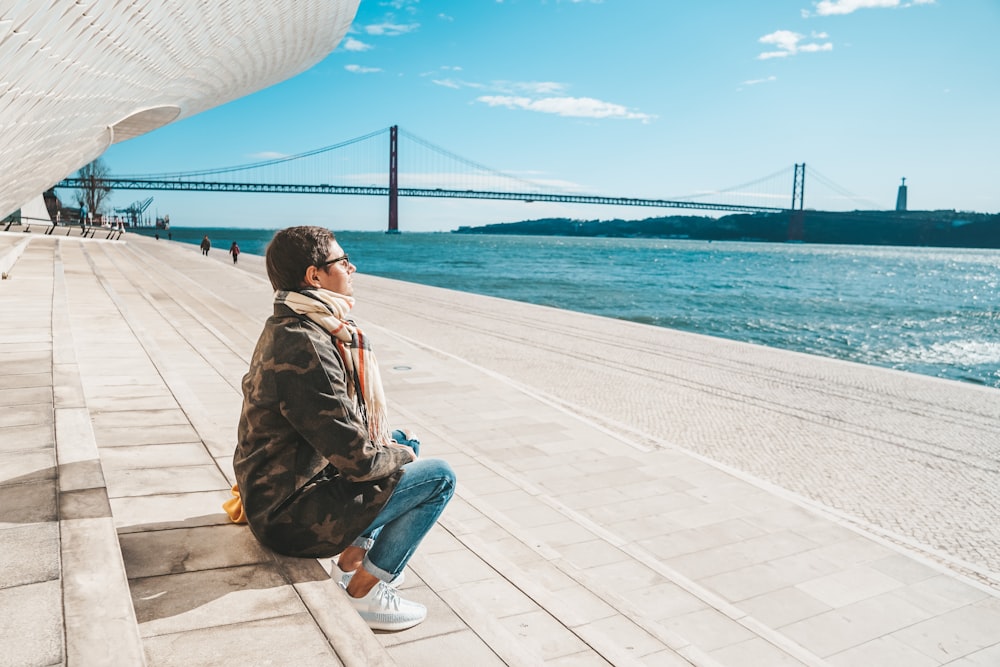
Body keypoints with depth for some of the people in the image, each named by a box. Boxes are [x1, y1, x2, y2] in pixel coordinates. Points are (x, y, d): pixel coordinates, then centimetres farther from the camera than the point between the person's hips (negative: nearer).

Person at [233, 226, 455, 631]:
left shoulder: (289, 326, 6)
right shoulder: (305, 348, -27)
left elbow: (339, 426, 16)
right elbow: (356, 458, -26)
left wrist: (398, 446, 5)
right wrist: (399, 457, -5)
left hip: (278, 490, 10)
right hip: (291, 518, -10)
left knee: (401, 442, 21)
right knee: (438, 477, -8)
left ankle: (355, 554, 18)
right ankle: (364, 592, 2)